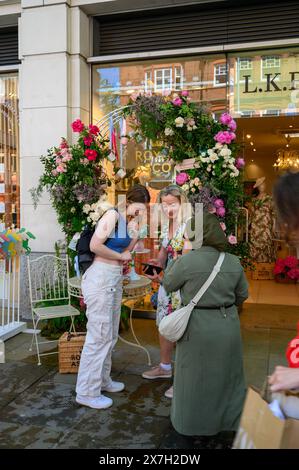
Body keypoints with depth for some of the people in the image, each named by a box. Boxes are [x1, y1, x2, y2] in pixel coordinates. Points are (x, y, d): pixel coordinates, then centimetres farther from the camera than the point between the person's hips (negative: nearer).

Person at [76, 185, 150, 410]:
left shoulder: (126, 220, 13)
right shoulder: (113, 215, -13)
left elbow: (124, 251, 10)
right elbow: (95, 245, -21)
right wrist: (121, 256, -9)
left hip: (115, 279, 9)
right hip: (100, 277, -9)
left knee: (111, 335, 17)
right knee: (99, 336, -4)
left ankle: (102, 380, 31)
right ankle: (87, 392, 8)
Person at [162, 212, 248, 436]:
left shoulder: (187, 261, -17)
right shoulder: (233, 262, -3)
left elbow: (168, 285, 0)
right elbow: (242, 294, 8)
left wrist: (174, 262, 15)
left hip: (199, 329, -4)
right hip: (228, 326, 4)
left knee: (195, 376, 13)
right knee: (227, 372, 21)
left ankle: (194, 424, 29)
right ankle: (232, 418, 36)